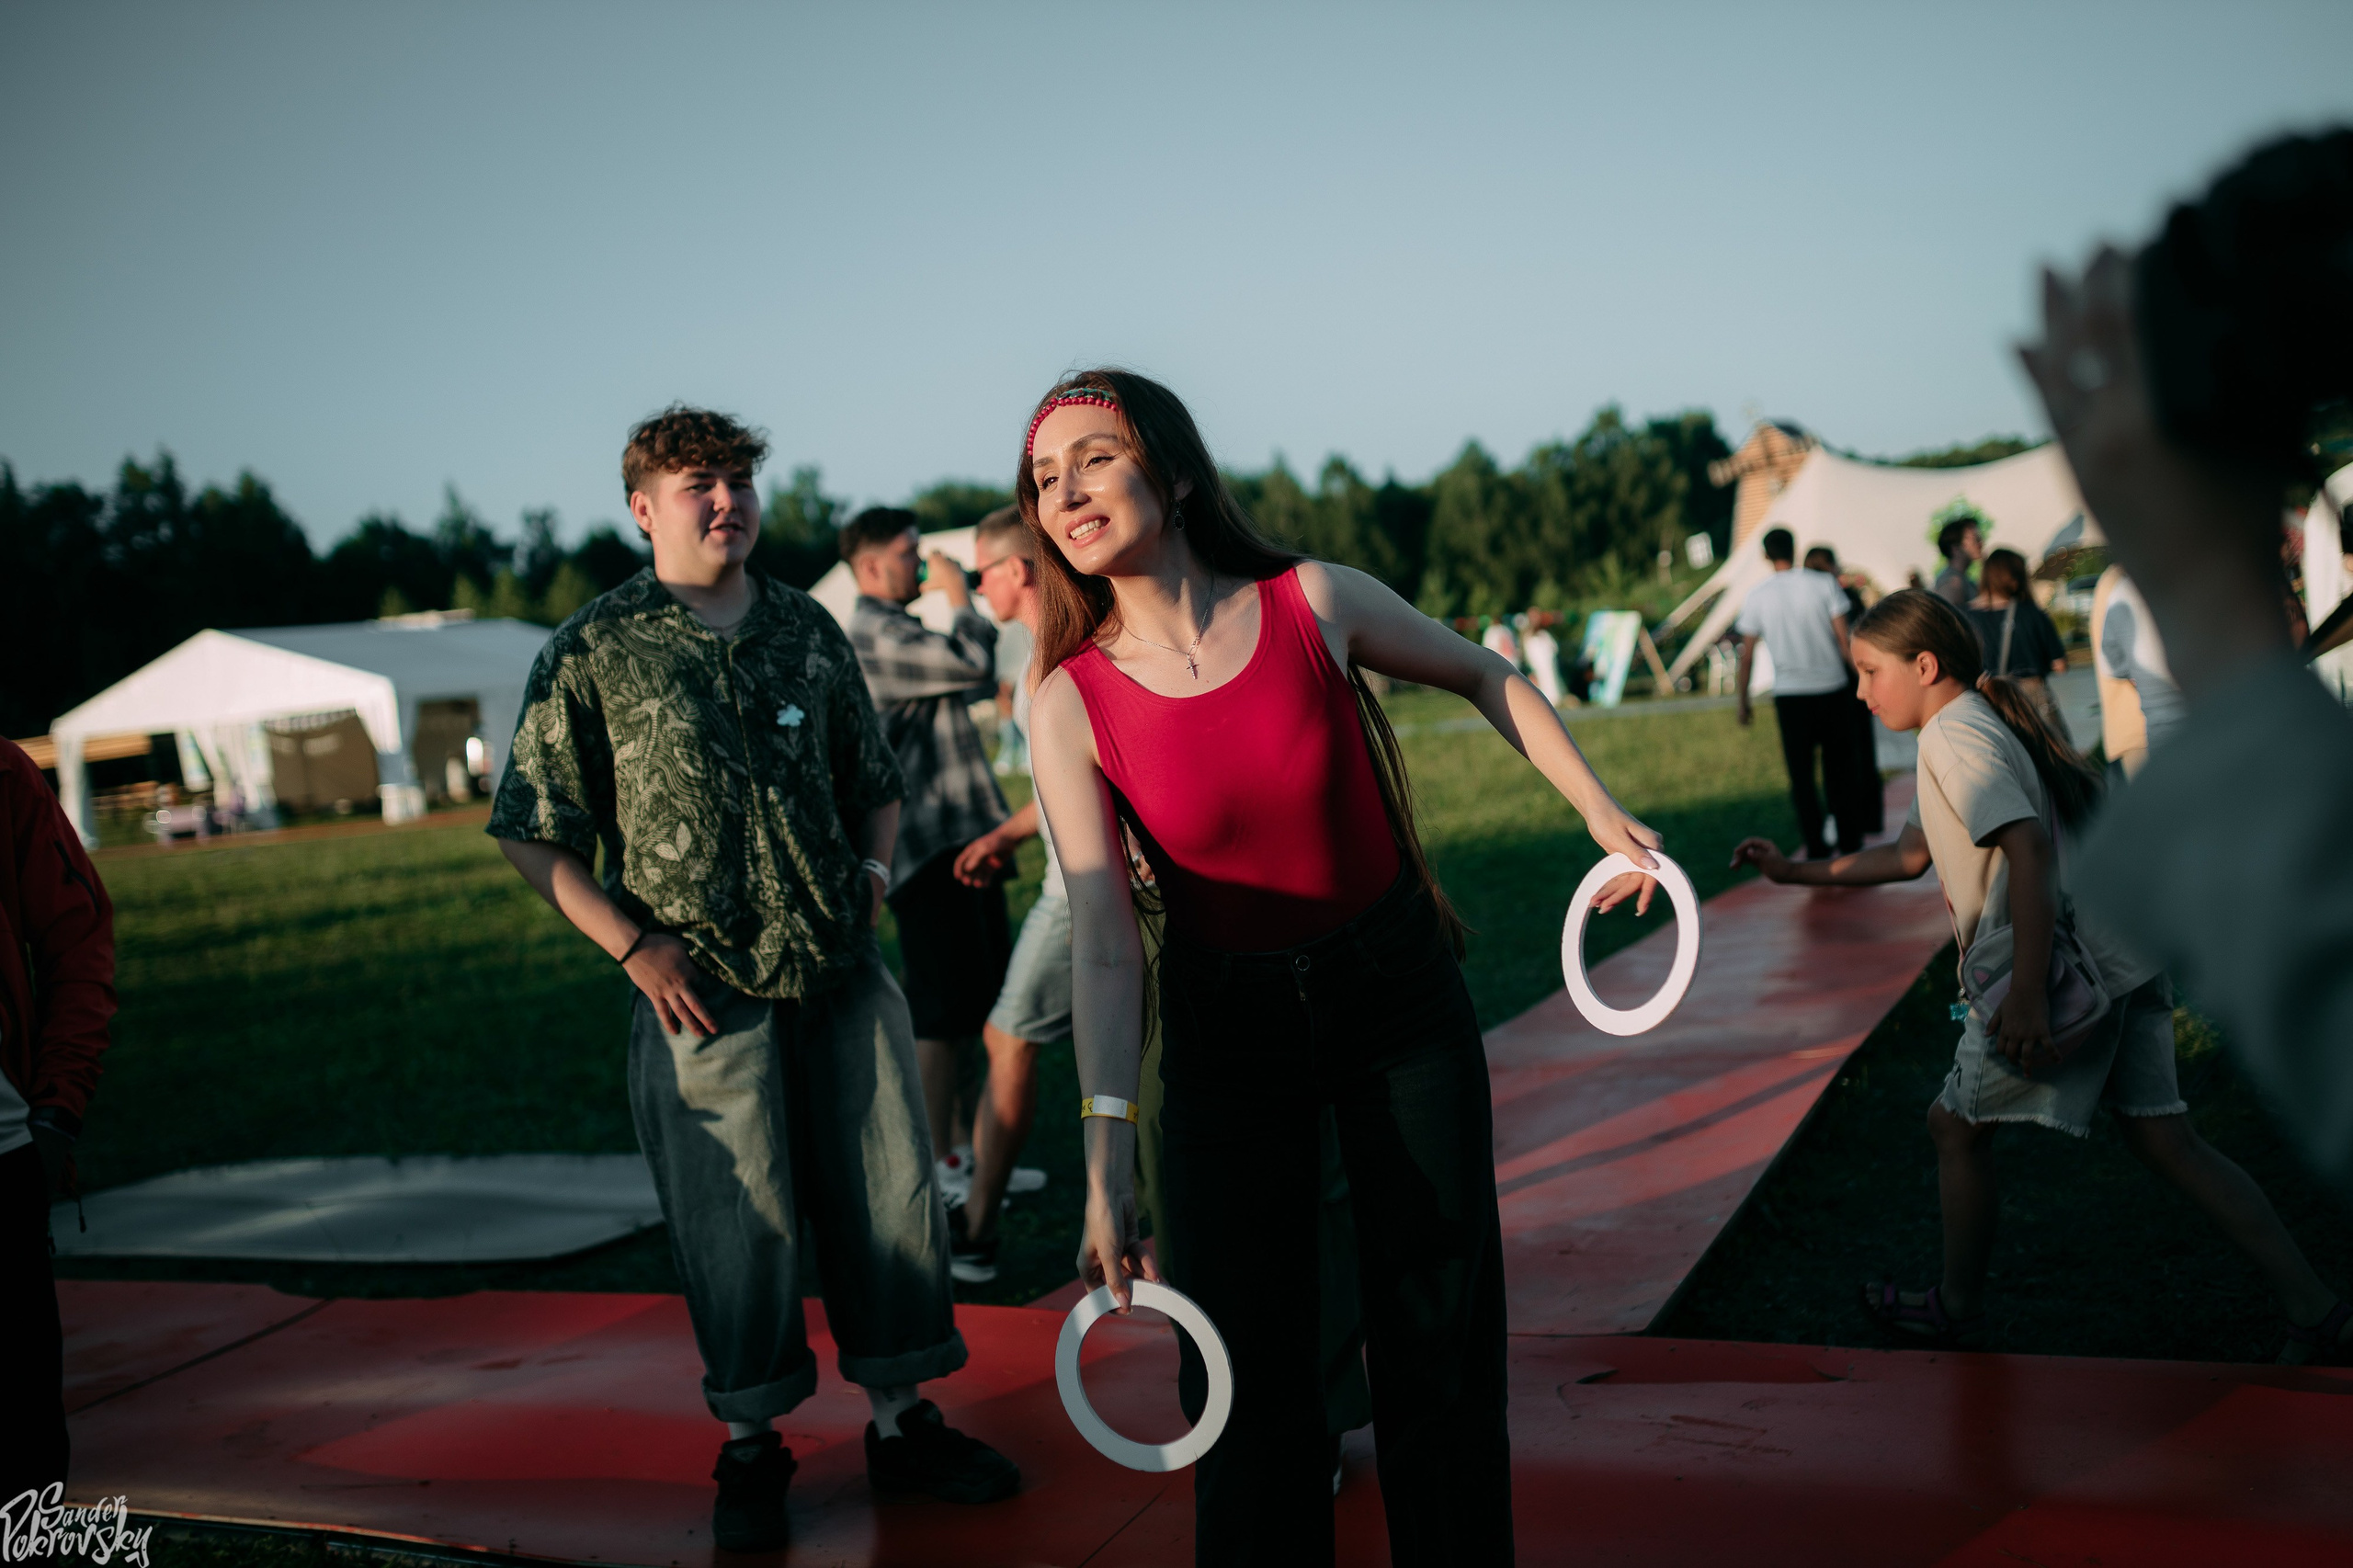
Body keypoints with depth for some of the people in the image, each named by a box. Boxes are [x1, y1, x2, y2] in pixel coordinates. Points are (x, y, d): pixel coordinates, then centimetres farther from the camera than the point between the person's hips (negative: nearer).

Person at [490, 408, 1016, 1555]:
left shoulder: (807, 628, 11)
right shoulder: (592, 655, -2)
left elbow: (874, 778, 22)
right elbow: (532, 833, -2)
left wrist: (873, 867, 5)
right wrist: (635, 945, -10)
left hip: (844, 975, 4)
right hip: (705, 994, -4)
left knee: (889, 1198, 8)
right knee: (739, 1226, 3)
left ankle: (901, 1424, 24)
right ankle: (749, 1452, 21)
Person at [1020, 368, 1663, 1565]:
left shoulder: (1316, 603, -12)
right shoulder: (1070, 704, -13)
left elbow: (1485, 677, 5)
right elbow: (1101, 936, -18)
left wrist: (1600, 811, -1)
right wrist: (1109, 1158, -26)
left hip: (1399, 988, 1)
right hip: (1224, 1028, 0)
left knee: (1440, 1340, 10)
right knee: (1248, 1371, 5)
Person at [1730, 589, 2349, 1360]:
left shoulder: (1952, 733, -10)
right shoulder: (1979, 725, 21)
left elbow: (2027, 845, -23)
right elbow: (1910, 854, 28)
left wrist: (2028, 991, -27)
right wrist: (1794, 871, 27)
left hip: (2063, 968, -9)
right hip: (2118, 960, 9)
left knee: (1957, 1125, 8)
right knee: (2164, 1139, 9)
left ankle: (1957, 1307, 23)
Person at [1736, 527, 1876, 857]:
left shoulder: (1757, 597, -1)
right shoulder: (1825, 585, -3)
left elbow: (1746, 657, 1)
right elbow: (1844, 639, -5)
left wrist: (1743, 702, 9)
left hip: (1789, 695, 0)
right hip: (1831, 689, 0)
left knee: (1801, 773, 8)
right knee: (1841, 768, 11)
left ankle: (1815, 845, 8)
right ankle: (1850, 840, 15)